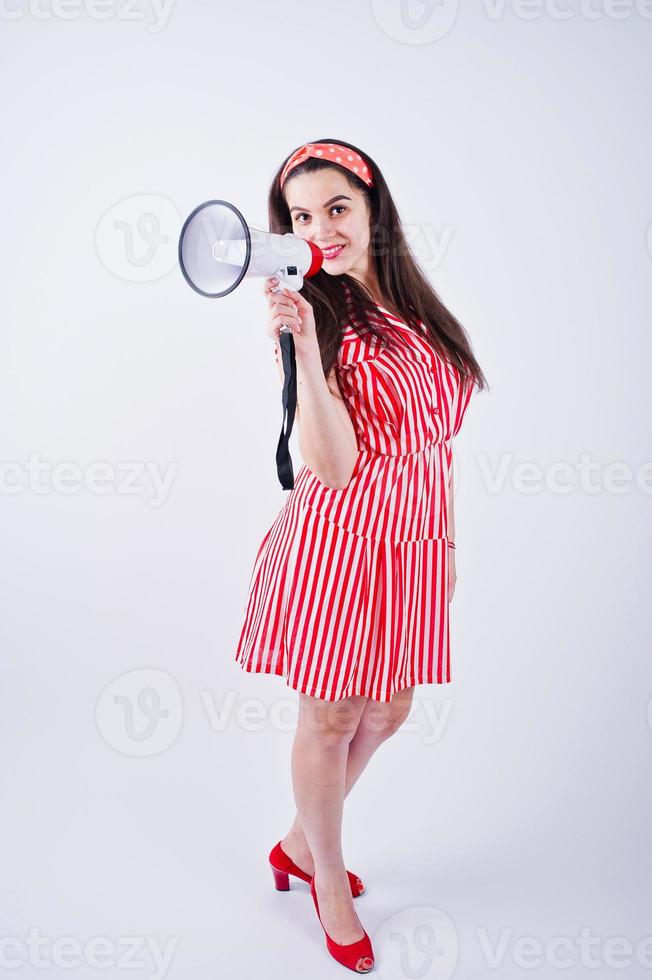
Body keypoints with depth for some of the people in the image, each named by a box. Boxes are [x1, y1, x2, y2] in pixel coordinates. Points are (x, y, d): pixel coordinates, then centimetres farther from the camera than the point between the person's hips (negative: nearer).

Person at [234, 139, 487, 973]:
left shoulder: (414, 309, 7)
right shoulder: (318, 317, -11)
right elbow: (332, 465, -22)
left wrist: (445, 540, 15)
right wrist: (304, 351, -31)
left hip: (413, 540, 7)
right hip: (340, 540, -6)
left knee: (387, 712, 17)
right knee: (330, 719, 9)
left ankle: (299, 843, 41)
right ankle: (329, 880, 34)